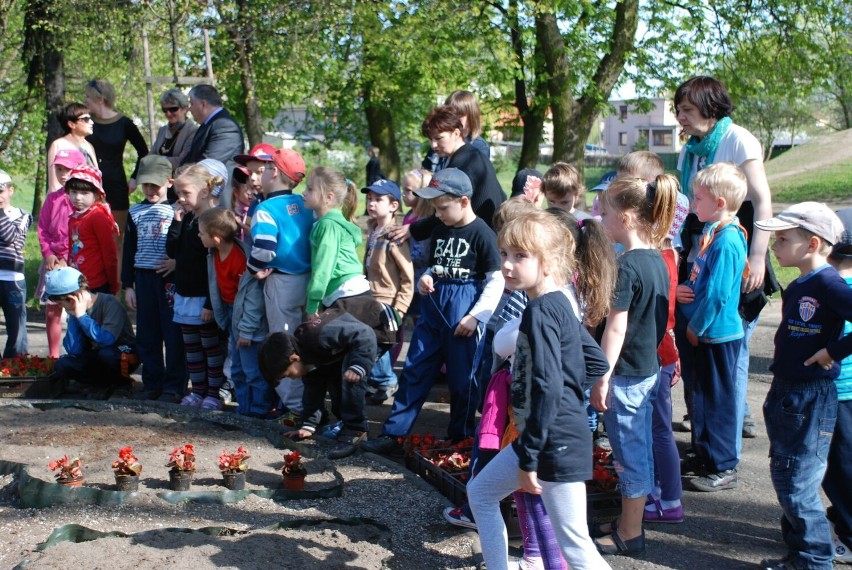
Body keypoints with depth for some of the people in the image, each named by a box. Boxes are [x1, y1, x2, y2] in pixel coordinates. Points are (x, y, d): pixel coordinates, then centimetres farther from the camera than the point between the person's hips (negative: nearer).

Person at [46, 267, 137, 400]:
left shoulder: (109, 303, -20)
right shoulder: (75, 310, -2)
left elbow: (105, 339, -34)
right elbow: (74, 351, -9)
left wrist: (82, 316, -25)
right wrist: (73, 317, -13)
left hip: (125, 355, -6)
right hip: (96, 357, 6)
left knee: (106, 354, -38)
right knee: (62, 365, -15)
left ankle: (123, 385, -9)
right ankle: (103, 386, -2)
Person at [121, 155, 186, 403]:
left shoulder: (177, 211, 0)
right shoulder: (135, 212, 12)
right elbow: (129, 250, 14)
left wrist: (177, 262, -18)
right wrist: (127, 285, 10)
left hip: (170, 278, -4)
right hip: (143, 278, 4)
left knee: (173, 335, -3)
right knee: (147, 336, 8)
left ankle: (174, 386, 4)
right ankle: (152, 384, 18)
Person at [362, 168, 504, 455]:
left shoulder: (481, 233, -11)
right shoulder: (440, 231, 11)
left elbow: (497, 280, -11)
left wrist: (476, 316, -14)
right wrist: (425, 280, 1)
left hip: (462, 314, -7)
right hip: (433, 308, 7)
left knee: (462, 377, 4)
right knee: (414, 370, 5)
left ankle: (459, 438, 19)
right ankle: (393, 434, 8)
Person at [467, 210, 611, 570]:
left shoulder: (540, 311, -19)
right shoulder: (559, 304, 9)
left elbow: (547, 389, -25)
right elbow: (596, 362, 17)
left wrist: (528, 459, -20)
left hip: (558, 442, -10)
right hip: (540, 434, 10)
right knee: (481, 492, 21)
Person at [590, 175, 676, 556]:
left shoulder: (627, 266, -21)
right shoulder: (656, 260, 6)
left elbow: (617, 327, -21)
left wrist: (602, 379, -17)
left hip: (625, 375, -9)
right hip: (648, 368, 9)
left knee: (629, 453, 2)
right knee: (640, 449, 17)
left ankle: (629, 536, 13)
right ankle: (628, 522, 31)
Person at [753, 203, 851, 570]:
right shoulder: (797, 286, 10)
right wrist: (779, 392, 12)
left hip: (812, 398, -9)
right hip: (785, 393, 10)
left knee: (797, 484, -4)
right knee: (784, 477, 17)